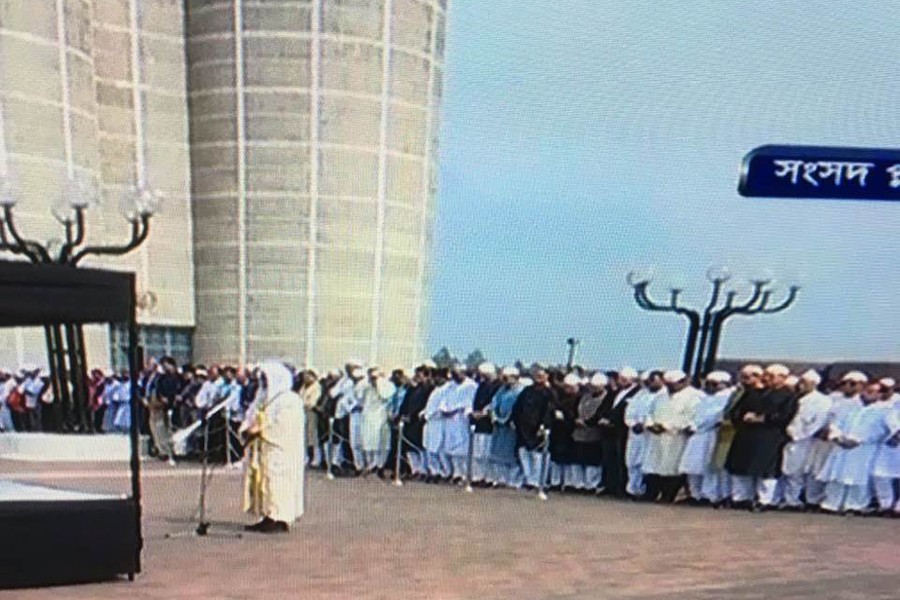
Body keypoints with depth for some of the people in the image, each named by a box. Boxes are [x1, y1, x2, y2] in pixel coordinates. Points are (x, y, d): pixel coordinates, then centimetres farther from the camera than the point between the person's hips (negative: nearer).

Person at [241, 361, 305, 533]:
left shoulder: (289, 400, -9)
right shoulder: (262, 399, 19)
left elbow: (282, 426, -19)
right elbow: (251, 418, 15)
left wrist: (260, 429, -19)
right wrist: (248, 429, -6)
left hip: (279, 452, -9)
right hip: (261, 451, 9)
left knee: (277, 482, -9)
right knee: (260, 480, 7)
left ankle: (282, 520, -6)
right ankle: (269, 517, 11)